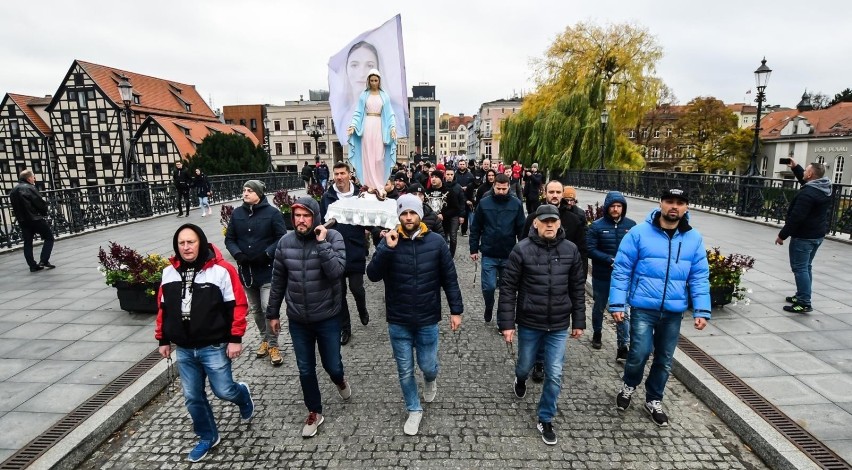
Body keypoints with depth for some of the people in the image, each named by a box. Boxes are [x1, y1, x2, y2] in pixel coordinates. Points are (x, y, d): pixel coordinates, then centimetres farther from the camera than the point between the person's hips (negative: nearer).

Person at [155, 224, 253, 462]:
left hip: (214, 347, -5)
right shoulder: (169, 273, 3)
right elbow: (164, 308, 13)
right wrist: (163, 339, 15)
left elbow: (237, 305, -13)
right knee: (193, 397, 13)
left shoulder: (221, 270, -14)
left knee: (224, 391, 4)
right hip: (184, 350, 5)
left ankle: (243, 394, 39)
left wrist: (235, 339, -14)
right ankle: (208, 436, 34)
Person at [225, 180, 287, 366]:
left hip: (267, 269, -5)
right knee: (255, 309, 16)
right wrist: (238, 254, -10)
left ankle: (273, 345, 8)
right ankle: (264, 340, 34)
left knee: (268, 308, -7)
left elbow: (282, 238, -9)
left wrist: (267, 254, -20)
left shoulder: (272, 212, -8)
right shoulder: (237, 213, 4)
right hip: (246, 269, 5)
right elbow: (229, 239, 8)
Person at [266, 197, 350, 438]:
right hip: (297, 320, 3)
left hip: (327, 317, -2)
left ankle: (340, 380, 49)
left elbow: (336, 271, -26)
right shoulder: (285, 242, -4)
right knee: (305, 370, 14)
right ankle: (314, 412, 36)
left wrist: (321, 243, -29)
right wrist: (273, 313, 10)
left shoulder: (332, 237, -13)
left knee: (332, 366, 12)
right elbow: (278, 280, 5)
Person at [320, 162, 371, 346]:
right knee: (339, 291, 9)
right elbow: (321, 222, 4)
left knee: (356, 287, 4)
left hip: (355, 251, -1)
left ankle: (362, 310, 39)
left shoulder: (359, 195, -1)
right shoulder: (327, 197, 2)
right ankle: (344, 327, 24)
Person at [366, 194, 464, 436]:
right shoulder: (389, 241, -7)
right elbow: (373, 275, -15)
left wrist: (456, 310, -1)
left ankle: (431, 380, 50)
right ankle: (414, 410, 37)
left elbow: (449, 278, -1)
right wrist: (387, 249, -28)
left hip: (427, 320, 0)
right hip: (398, 322, 1)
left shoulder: (436, 242, -8)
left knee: (427, 365, 13)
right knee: (405, 370, 13)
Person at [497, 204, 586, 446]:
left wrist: (578, 321, 7)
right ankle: (520, 380, 56)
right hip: (529, 323, -1)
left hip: (559, 326, 2)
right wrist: (506, 323, -11)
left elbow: (578, 288, 5)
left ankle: (545, 420, 28)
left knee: (555, 375, 6)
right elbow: (508, 288, -10)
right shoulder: (522, 249, -12)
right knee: (525, 365, 19)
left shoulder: (570, 250, -3)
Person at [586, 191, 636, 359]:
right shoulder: (597, 226, -7)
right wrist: (611, 260, -20)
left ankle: (623, 347, 6)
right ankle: (597, 333, 42)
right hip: (602, 276, 0)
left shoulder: (631, 225, -2)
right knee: (599, 307, 19)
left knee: (623, 311, -1)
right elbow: (590, 249, -12)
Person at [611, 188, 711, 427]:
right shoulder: (639, 232, -9)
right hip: (643, 308, -3)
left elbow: (699, 277, 5)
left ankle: (653, 401, 36)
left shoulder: (694, 238, 1)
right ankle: (629, 386, 25)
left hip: (674, 311, 4)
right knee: (640, 353, -8)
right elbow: (621, 270, -8)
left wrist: (701, 310, -2)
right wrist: (617, 303, -11)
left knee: (664, 360, 14)